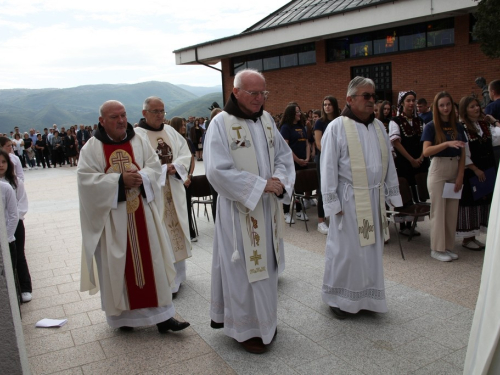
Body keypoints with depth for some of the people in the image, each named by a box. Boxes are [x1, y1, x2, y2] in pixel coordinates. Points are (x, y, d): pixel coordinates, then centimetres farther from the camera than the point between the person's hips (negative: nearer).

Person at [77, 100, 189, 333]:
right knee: (118, 264, 6)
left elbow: (155, 166, 3)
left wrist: (141, 177, -19)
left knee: (150, 260, 4)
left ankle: (161, 314, 12)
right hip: (112, 216, -2)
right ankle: (122, 314, 23)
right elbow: (86, 178, -11)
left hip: (142, 212, 2)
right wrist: (120, 181, -20)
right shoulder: (92, 147, -2)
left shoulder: (138, 141, 5)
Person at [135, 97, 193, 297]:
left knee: (176, 229, 14)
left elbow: (185, 154, 7)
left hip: (174, 192, 6)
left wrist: (174, 166, -11)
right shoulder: (137, 135, -9)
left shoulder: (170, 131, 10)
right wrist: (164, 169, -14)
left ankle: (177, 273, 29)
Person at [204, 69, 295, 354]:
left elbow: (284, 155, 11)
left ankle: (265, 319, 33)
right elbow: (217, 170, -18)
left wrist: (280, 180, -10)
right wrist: (261, 185, -19)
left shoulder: (266, 119, 8)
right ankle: (247, 328, 20)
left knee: (266, 263, 15)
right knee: (244, 266, 3)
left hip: (267, 207, 6)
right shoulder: (221, 123, -11)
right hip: (240, 210, -6)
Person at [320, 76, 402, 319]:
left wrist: (392, 193, 11)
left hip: (375, 198, 6)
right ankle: (337, 298, 20)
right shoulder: (337, 127, -8)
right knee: (346, 249, 2)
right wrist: (332, 201, -13)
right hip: (349, 199, -6)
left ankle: (367, 297, 28)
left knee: (372, 247, 12)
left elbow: (388, 162, 15)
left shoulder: (379, 127, 10)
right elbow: (328, 167, -10)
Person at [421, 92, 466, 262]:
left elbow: (462, 154, 6)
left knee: (452, 210, 7)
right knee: (438, 210, 0)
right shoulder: (431, 127, -3)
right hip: (438, 169, -4)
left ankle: (449, 247, 18)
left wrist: (460, 176, -3)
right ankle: (437, 249, 9)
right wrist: (447, 143, -30)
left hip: (455, 170, 4)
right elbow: (426, 151, -17)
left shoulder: (458, 126, 8)